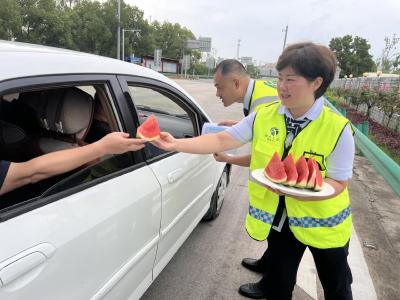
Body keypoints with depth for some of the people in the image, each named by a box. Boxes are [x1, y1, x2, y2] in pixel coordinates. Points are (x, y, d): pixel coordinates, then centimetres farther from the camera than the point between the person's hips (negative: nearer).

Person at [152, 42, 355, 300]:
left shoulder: (337, 128, -21)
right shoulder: (264, 116, -11)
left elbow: (338, 183, -18)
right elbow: (222, 140, -12)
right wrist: (176, 144, -21)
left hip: (322, 221, -1)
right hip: (278, 218, 2)